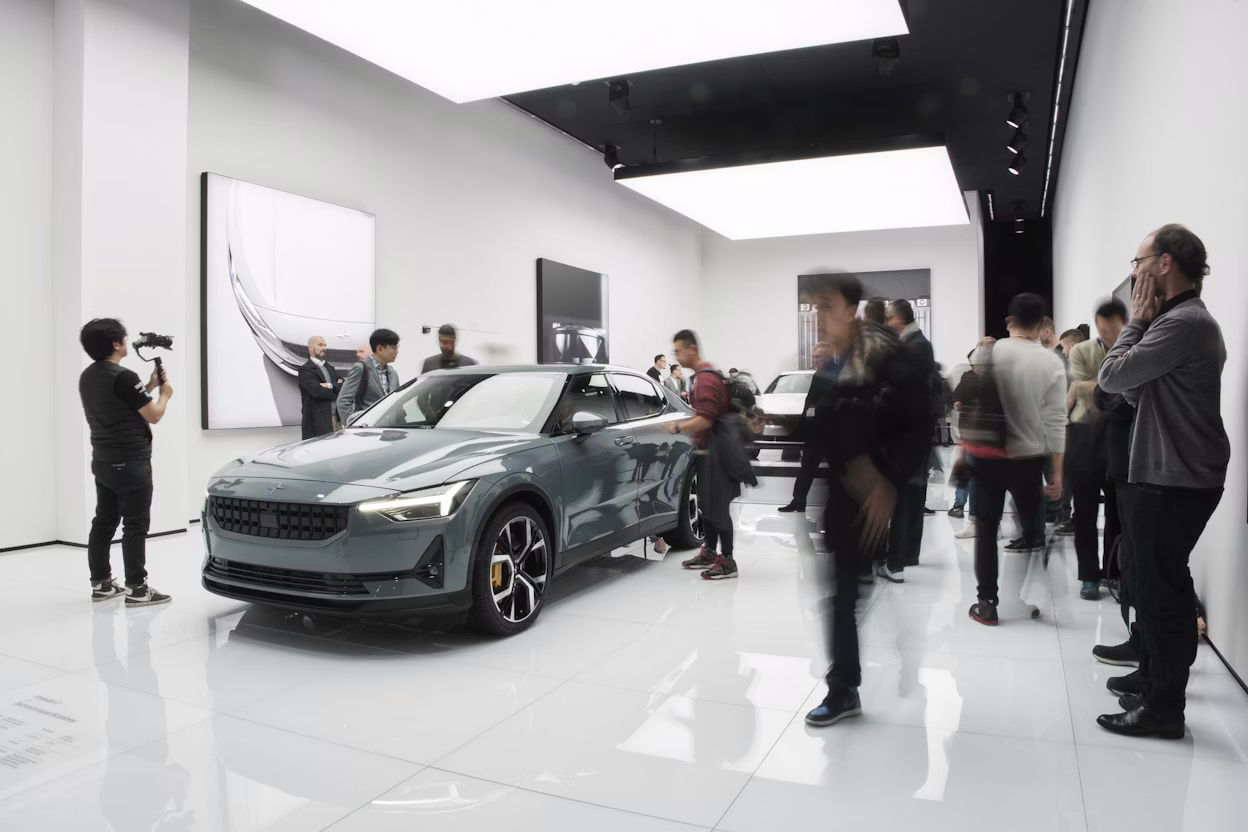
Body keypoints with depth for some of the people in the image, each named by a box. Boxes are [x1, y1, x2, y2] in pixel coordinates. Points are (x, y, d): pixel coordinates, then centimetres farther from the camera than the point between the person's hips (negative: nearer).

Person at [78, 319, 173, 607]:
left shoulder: (87, 376, 10)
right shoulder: (124, 377, -19)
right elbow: (153, 415, -14)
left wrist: (149, 387, 19)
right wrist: (165, 394, 4)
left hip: (103, 461, 9)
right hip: (130, 463, -9)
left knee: (103, 522, 14)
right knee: (135, 526, -6)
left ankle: (100, 583, 21)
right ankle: (137, 589, -4)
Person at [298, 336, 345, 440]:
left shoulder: (330, 368, 21)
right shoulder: (305, 370, -2)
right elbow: (317, 390, -16)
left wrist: (330, 386, -12)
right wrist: (338, 393, -3)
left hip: (336, 418, 7)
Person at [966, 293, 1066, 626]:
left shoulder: (989, 352, -5)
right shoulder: (1051, 362, -6)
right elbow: (1055, 421, -6)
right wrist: (1057, 471, -1)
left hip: (988, 455, 0)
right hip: (1029, 459, 0)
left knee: (986, 528, 8)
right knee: (1032, 528, 16)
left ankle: (987, 602, 9)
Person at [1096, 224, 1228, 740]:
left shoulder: (1183, 322, -18)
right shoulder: (1187, 320, 16)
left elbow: (1112, 377, -18)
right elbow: (1136, 389, 13)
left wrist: (1137, 319, -5)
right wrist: (1143, 322, 3)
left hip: (1176, 481, -11)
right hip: (1174, 475, 11)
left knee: (1161, 590, -3)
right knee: (1160, 586, 17)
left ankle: (1163, 708, 8)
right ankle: (1158, 686, 29)